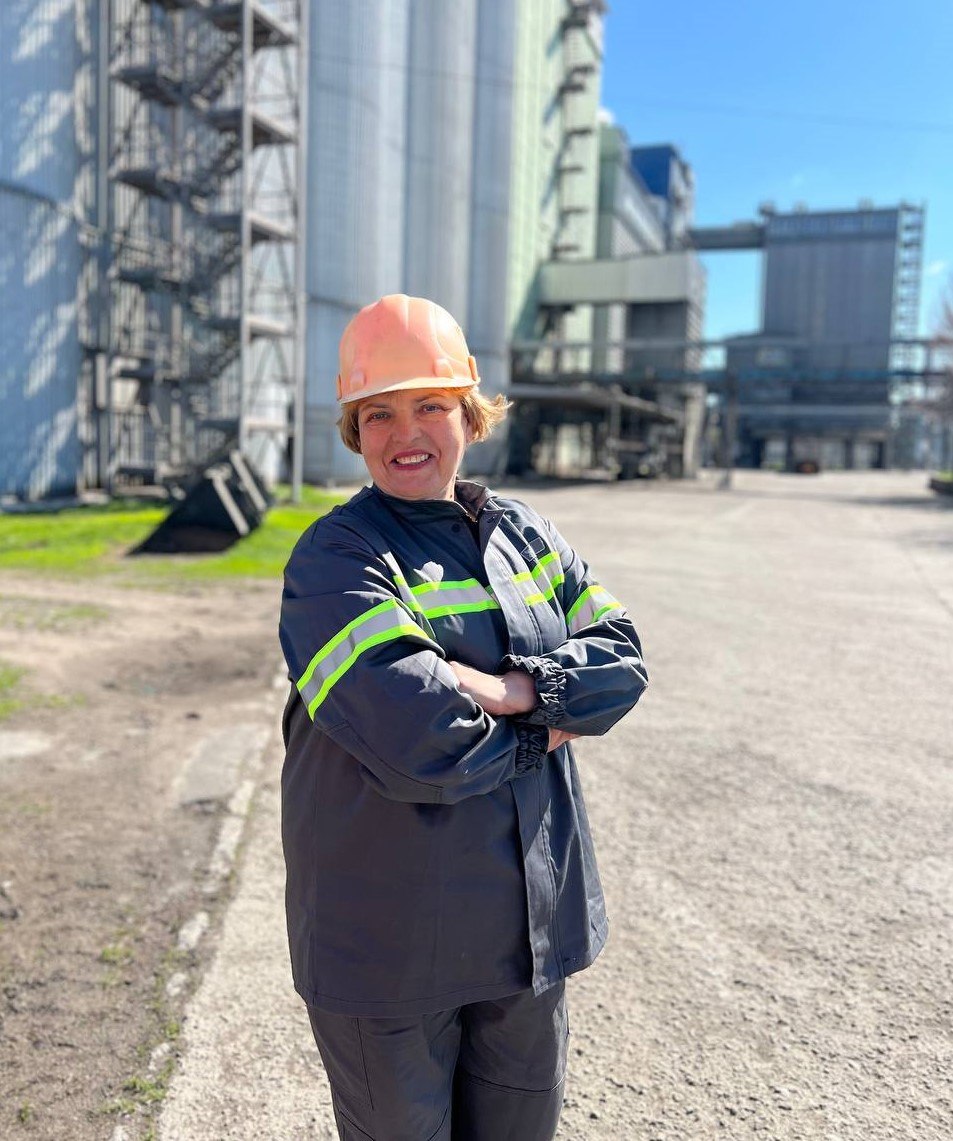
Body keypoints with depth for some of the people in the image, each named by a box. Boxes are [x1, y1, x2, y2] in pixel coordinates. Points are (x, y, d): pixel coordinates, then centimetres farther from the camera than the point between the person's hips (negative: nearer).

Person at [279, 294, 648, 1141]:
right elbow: (416, 743, -28)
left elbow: (622, 658, -5)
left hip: (530, 923, 6)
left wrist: (512, 687, -21)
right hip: (391, 936, -5)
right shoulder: (338, 558, -16)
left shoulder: (523, 535, 4)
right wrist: (544, 729, -14)